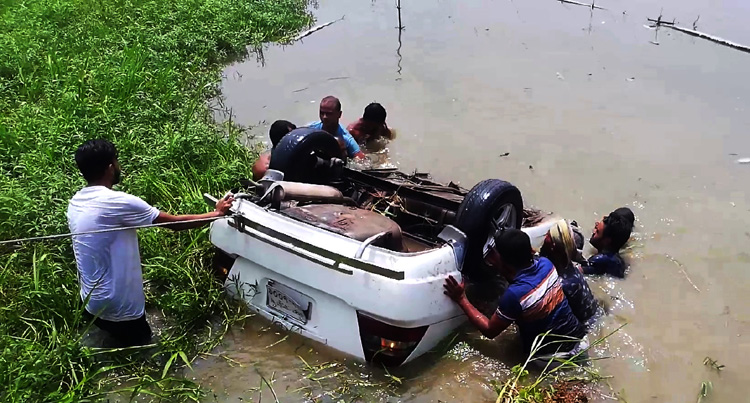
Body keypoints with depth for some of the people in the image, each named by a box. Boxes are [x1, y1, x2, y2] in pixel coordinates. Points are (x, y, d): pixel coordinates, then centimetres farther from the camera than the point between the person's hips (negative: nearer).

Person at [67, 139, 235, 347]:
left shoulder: (75, 203, 1)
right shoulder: (116, 202, -24)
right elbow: (175, 223, -18)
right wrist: (216, 213, -6)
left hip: (91, 302, 8)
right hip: (119, 307, -8)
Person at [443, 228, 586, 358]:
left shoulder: (514, 294, -27)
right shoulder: (545, 263, -9)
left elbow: (489, 331, -11)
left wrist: (461, 299, -9)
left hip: (552, 357, -5)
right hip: (580, 338, 5)